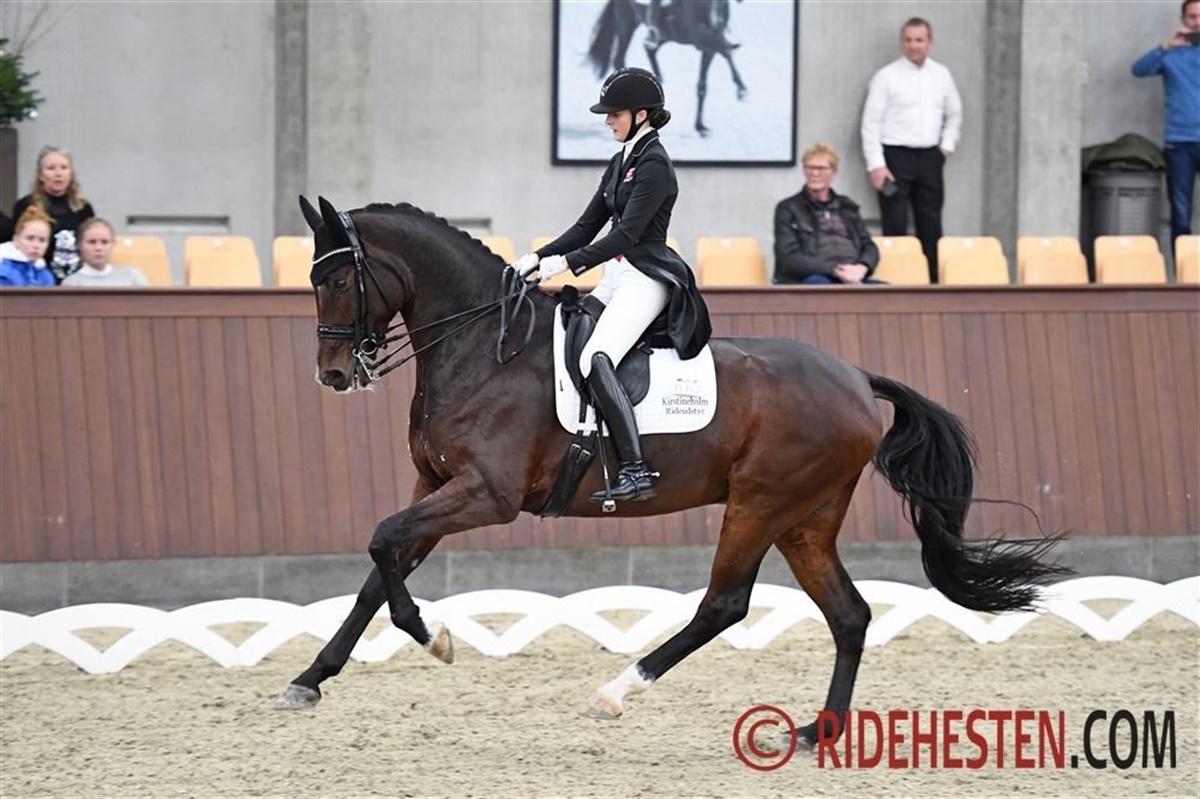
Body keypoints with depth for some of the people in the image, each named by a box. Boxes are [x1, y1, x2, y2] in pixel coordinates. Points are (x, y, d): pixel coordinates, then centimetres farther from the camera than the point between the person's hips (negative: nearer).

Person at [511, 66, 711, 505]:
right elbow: (589, 225, 18)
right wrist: (538, 259, 8)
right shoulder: (623, 160, 17)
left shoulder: (654, 165, -12)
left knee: (595, 359, -29)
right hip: (617, 277, 11)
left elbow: (627, 233, -20)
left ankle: (635, 471, -36)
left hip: (645, 279, -11)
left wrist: (569, 261, -23)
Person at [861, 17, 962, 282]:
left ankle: (933, 283, 8)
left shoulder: (942, 76, 9)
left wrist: (947, 145, 9)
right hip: (895, 156, -4)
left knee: (931, 227, 5)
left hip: (929, 158, 4)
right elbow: (871, 123, -7)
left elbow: (954, 114, 22)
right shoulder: (886, 76, -4)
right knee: (895, 227, -6)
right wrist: (876, 165, -13)